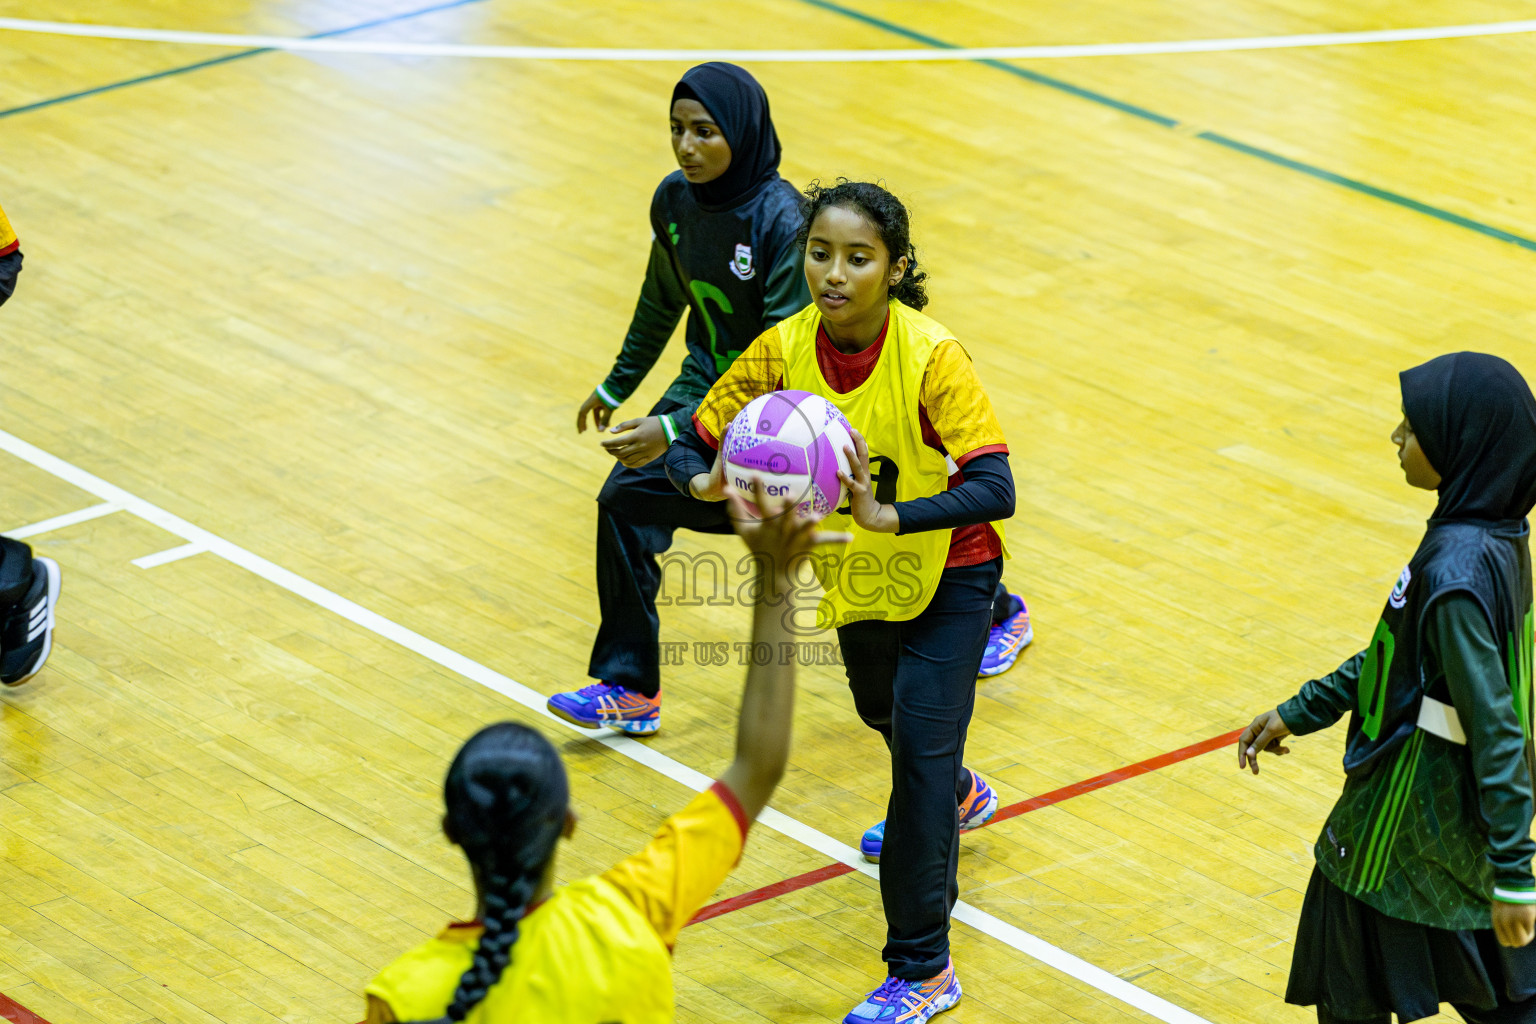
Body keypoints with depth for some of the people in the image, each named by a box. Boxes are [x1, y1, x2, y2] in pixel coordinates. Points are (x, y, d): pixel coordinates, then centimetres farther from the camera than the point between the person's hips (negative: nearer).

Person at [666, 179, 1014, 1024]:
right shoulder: (783, 350, -19)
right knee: (880, 709, 29)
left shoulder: (931, 358, -31)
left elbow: (994, 489, -38)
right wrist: (705, 480, -39)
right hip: (857, 573, 6)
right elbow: (691, 442, -14)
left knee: (921, 743, -15)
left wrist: (886, 515, -52)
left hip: (949, 572, -6)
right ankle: (957, 796, 65)